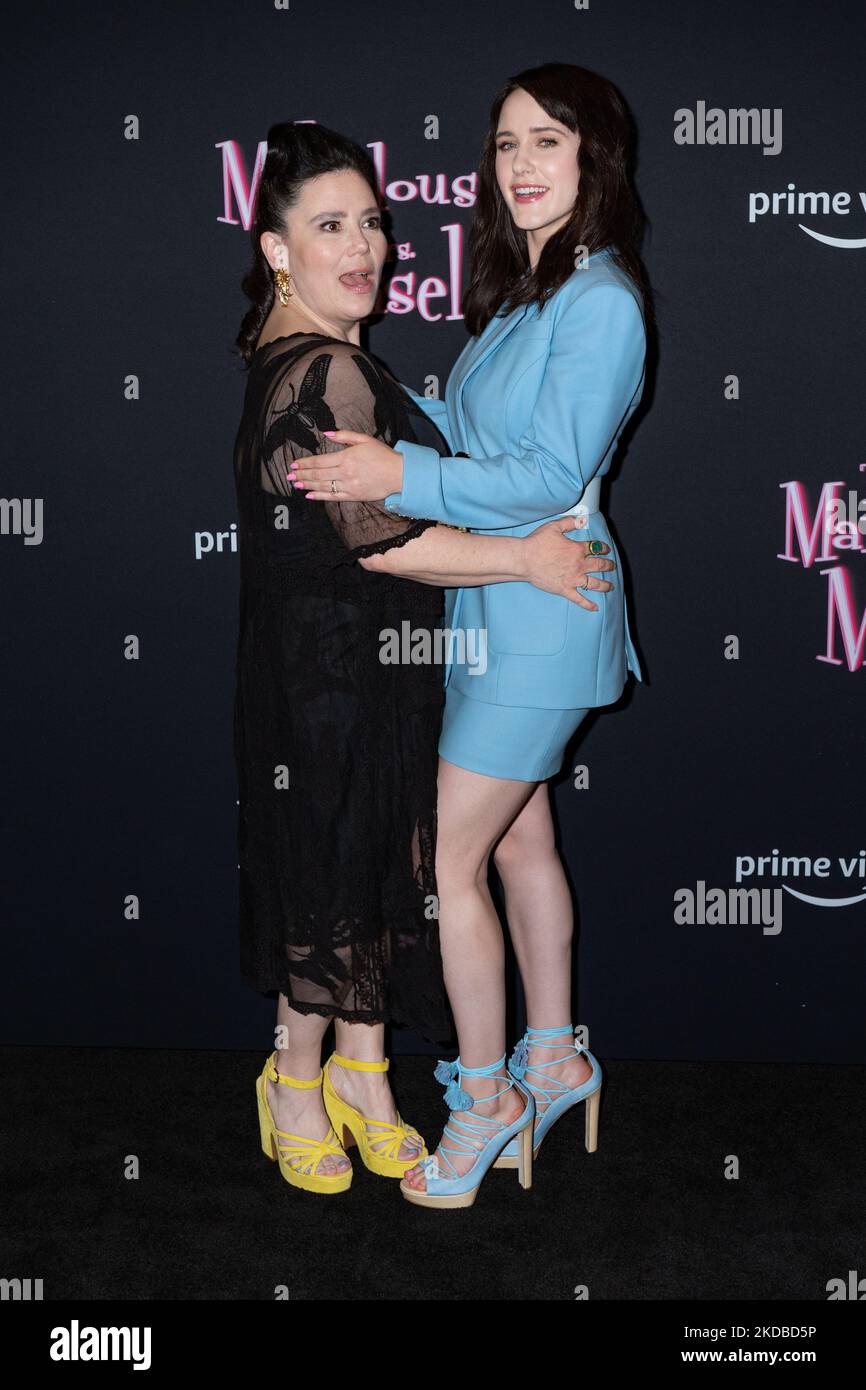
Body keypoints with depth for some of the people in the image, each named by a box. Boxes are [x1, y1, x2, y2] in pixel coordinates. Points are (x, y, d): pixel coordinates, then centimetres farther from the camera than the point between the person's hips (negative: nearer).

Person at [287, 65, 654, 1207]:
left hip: (542, 608, -9)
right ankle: (554, 1059, 33)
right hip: (491, 600, 9)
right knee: (520, 840, 17)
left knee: (451, 861, -3)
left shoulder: (601, 299, -15)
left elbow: (551, 474, -21)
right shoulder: (520, 288, 13)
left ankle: (484, 1096, 14)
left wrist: (402, 477, -24)